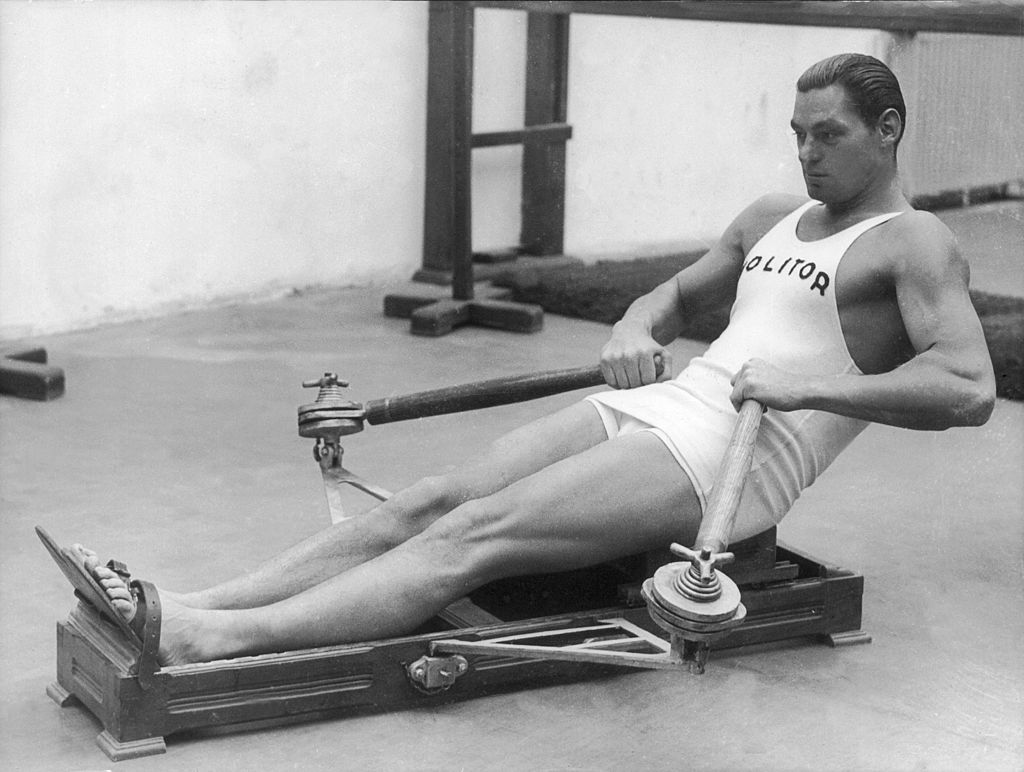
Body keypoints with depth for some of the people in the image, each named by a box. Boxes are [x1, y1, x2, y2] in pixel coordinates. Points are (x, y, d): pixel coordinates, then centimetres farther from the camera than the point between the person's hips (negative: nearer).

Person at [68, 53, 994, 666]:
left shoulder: (914, 243, 0)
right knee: (432, 501, -13)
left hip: (740, 451, -8)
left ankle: (201, 642, -34)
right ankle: (189, 607, -22)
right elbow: (679, 293, 35)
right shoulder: (772, 218, 24)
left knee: (474, 537, -24)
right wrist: (633, 330, 11)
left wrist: (815, 386, -20)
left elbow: (971, 389, -13)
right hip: (656, 403, 8)